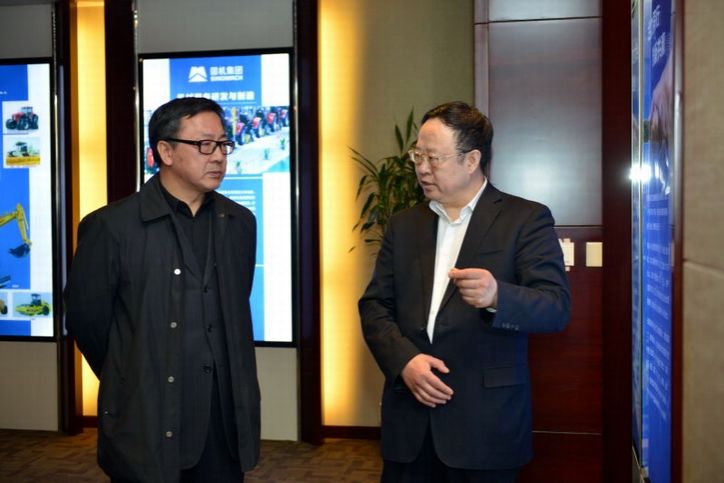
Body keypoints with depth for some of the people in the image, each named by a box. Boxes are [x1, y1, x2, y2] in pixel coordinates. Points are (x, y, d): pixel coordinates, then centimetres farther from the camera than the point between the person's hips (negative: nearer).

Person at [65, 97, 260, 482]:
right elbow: (85, 320, -3)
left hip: (226, 422, 4)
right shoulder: (111, 226, -10)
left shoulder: (239, 222, 5)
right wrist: (132, 384, 7)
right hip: (148, 427, -4)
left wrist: (210, 380, 13)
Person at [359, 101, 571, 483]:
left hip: (485, 424, -3)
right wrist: (404, 359, -11)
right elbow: (374, 305, 7)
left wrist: (497, 296, -31)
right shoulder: (403, 225, 11)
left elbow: (556, 307, -12)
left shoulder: (526, 219, -3)